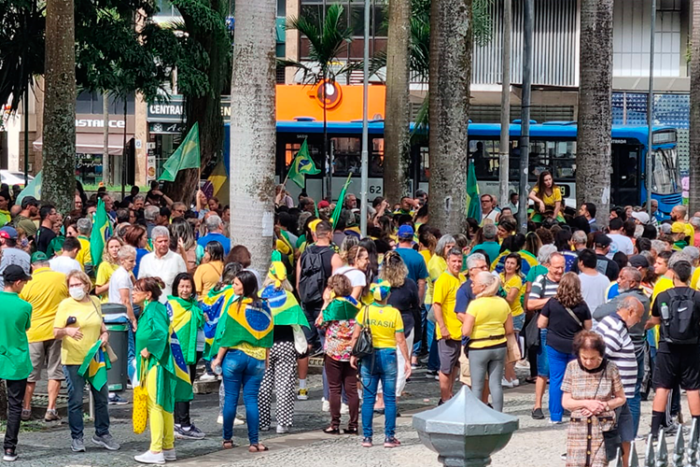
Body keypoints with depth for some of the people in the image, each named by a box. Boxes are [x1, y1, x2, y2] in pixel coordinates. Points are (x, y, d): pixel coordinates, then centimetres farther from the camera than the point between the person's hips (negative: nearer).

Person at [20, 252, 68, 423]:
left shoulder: (27, 284, -6)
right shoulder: (63, 279, -4)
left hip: (34, 332, -1)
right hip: (56, 331, 1)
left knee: (30, 373, 9)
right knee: (55, 371, 7)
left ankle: (26, 409, 15)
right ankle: (51, 410, 4)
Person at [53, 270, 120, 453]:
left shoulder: (95, 302, 8)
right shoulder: (65, 305, -6)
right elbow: (56, 333, -10)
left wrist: (105, 333, 4)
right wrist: (67, 331, -30)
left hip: (95, 358, 5)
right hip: (73, 360, -5)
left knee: (101, 398, 10)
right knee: (76, 400, -1)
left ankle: (102, 434, 24)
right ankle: (76, 438, 8)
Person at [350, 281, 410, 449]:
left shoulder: (365, 311, -4)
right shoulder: (394, 313, -7)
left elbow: (355, 336, -3)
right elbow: (400, 340, -6)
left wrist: (353, 355, 9)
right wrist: (407, 361, 2)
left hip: (369, 356, 1)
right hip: (388, 356, -1)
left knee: (368, 398, 6)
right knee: (390, 398, 5)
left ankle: (367, 437, 6)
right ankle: (389, 437, 5)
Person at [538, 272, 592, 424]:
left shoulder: (552, 303, -9)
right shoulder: (582, 305, -6)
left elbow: (541, 324, -4)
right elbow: (588, 327, 3)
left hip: (555, 346, -1)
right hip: (576, 347, 1)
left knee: (556, 380, 5)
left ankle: (555, 415, 6)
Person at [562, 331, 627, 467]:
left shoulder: (610, 368, -4)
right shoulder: (572, 367, -1)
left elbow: (621, 398, 7)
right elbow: (566, 402, 3)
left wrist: (604, 405, -11)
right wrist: (586, 403, -12)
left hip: (603, 428, -1)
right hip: (578, 429, 2)